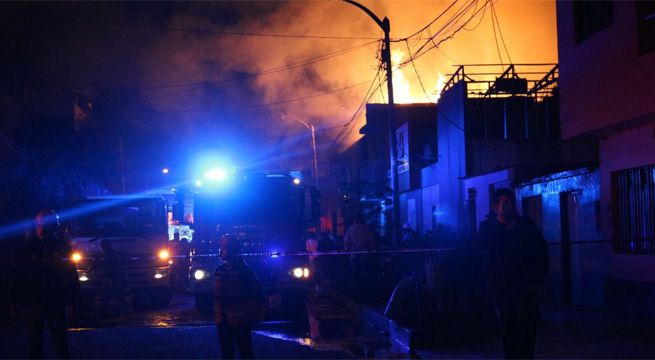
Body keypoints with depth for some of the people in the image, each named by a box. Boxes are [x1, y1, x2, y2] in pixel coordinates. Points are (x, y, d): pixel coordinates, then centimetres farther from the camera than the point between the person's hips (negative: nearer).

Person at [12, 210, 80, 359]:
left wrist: (73, 303, -5)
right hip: (34, 302, 2)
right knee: (34, 342, 8)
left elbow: (72, 277, -1)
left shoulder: (62, 247, 1)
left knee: (60, 342, -1)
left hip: (56, 303, -2)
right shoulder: (31, 247, 6)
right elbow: (21, 276, 7)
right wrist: (17, 300, 1)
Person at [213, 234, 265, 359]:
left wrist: (253, 315, -6)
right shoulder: (220, 270, 8)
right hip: (223, 320, 6)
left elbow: (257, 293, -7)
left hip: (239, 320, -6)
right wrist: (217, 313, 12)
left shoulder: (244, 270, -10)